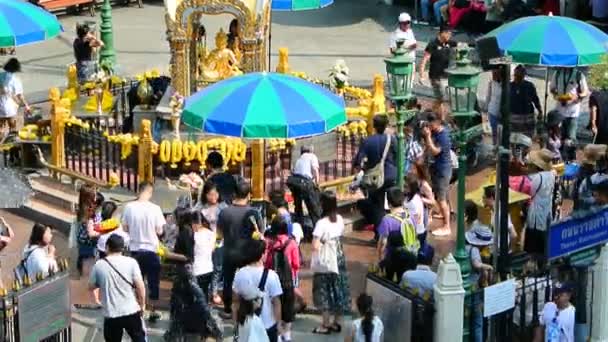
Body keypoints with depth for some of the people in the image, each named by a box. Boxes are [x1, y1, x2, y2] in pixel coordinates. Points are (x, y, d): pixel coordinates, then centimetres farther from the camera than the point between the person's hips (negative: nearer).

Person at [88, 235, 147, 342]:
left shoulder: (99, 265, -3)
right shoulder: (131, 262, -6)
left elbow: (91, 287, 11)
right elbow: (140, 286, -8)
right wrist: (142, 304, 7)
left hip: (111, 314, 0)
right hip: (131, 311, 0)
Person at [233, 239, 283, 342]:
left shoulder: (240, 274, -6)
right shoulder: (271, 275, -17)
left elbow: (236, 300, 3)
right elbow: (276, 302, -13)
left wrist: (236, 321, 14)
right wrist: (278, 323, -2)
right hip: (268, 325, -3)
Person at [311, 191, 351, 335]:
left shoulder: (322, 223, -22)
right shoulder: (340, 219, -1)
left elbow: (315, 246, -24)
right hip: (339, 258, 6)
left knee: (326, 291, 4)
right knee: (339, 289, 14)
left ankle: (325, 325, 10)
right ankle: (336, 323, 24)